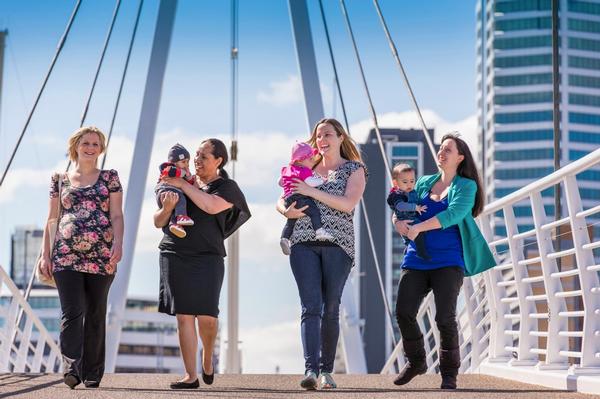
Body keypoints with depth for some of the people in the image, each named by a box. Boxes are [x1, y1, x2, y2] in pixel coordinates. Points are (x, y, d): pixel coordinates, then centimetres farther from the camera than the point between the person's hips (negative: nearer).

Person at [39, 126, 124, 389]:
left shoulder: (110, 178, 12)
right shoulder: (60, 180, 14)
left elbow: (116, 215, 5)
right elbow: (52, 219, 14)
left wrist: (118, 243, -11)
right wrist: (45, 254, 7)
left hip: (101, 256, 0)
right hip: (66, 255, 0)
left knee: (95, 315, 4)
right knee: (71, 312, -13)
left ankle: (92, 373, 11)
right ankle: (71, 368, -21)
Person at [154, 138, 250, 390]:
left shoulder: (227, 188, 7)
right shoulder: (181, 183, 15)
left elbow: (212, 206, -17)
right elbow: (158, 222, 16)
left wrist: (183, 185, -11)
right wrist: (166, 209, -7)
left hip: (207, 257, -2)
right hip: (174, 255, 2)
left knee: (207, 315, -10)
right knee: (184, 316, -4)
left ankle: (208, 359, 21)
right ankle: (191, 376, -3)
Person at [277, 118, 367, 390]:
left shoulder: (354, 170, 8)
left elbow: (348, 204, -8)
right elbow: (281, 201, 20)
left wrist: (311, 192, -10)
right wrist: (286, 210, -4)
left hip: (337, 245, -2)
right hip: (304, 244, 2)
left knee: (330, 309, 3)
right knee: (311, 307, -11)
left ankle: (326, 371, 12)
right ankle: (310, 369, -21)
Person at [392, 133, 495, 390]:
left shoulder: (466, 186, 3)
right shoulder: (424, 183, 18)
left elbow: (454, 214, -14)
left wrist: (418, 227, -22)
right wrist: (400, 221, -9)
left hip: (448, 261, -4)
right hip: (416, 260, 4)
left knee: (445, 317, -15)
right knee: (404, 312, -8)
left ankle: (449, 373, 0)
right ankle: (416, 362, 14)